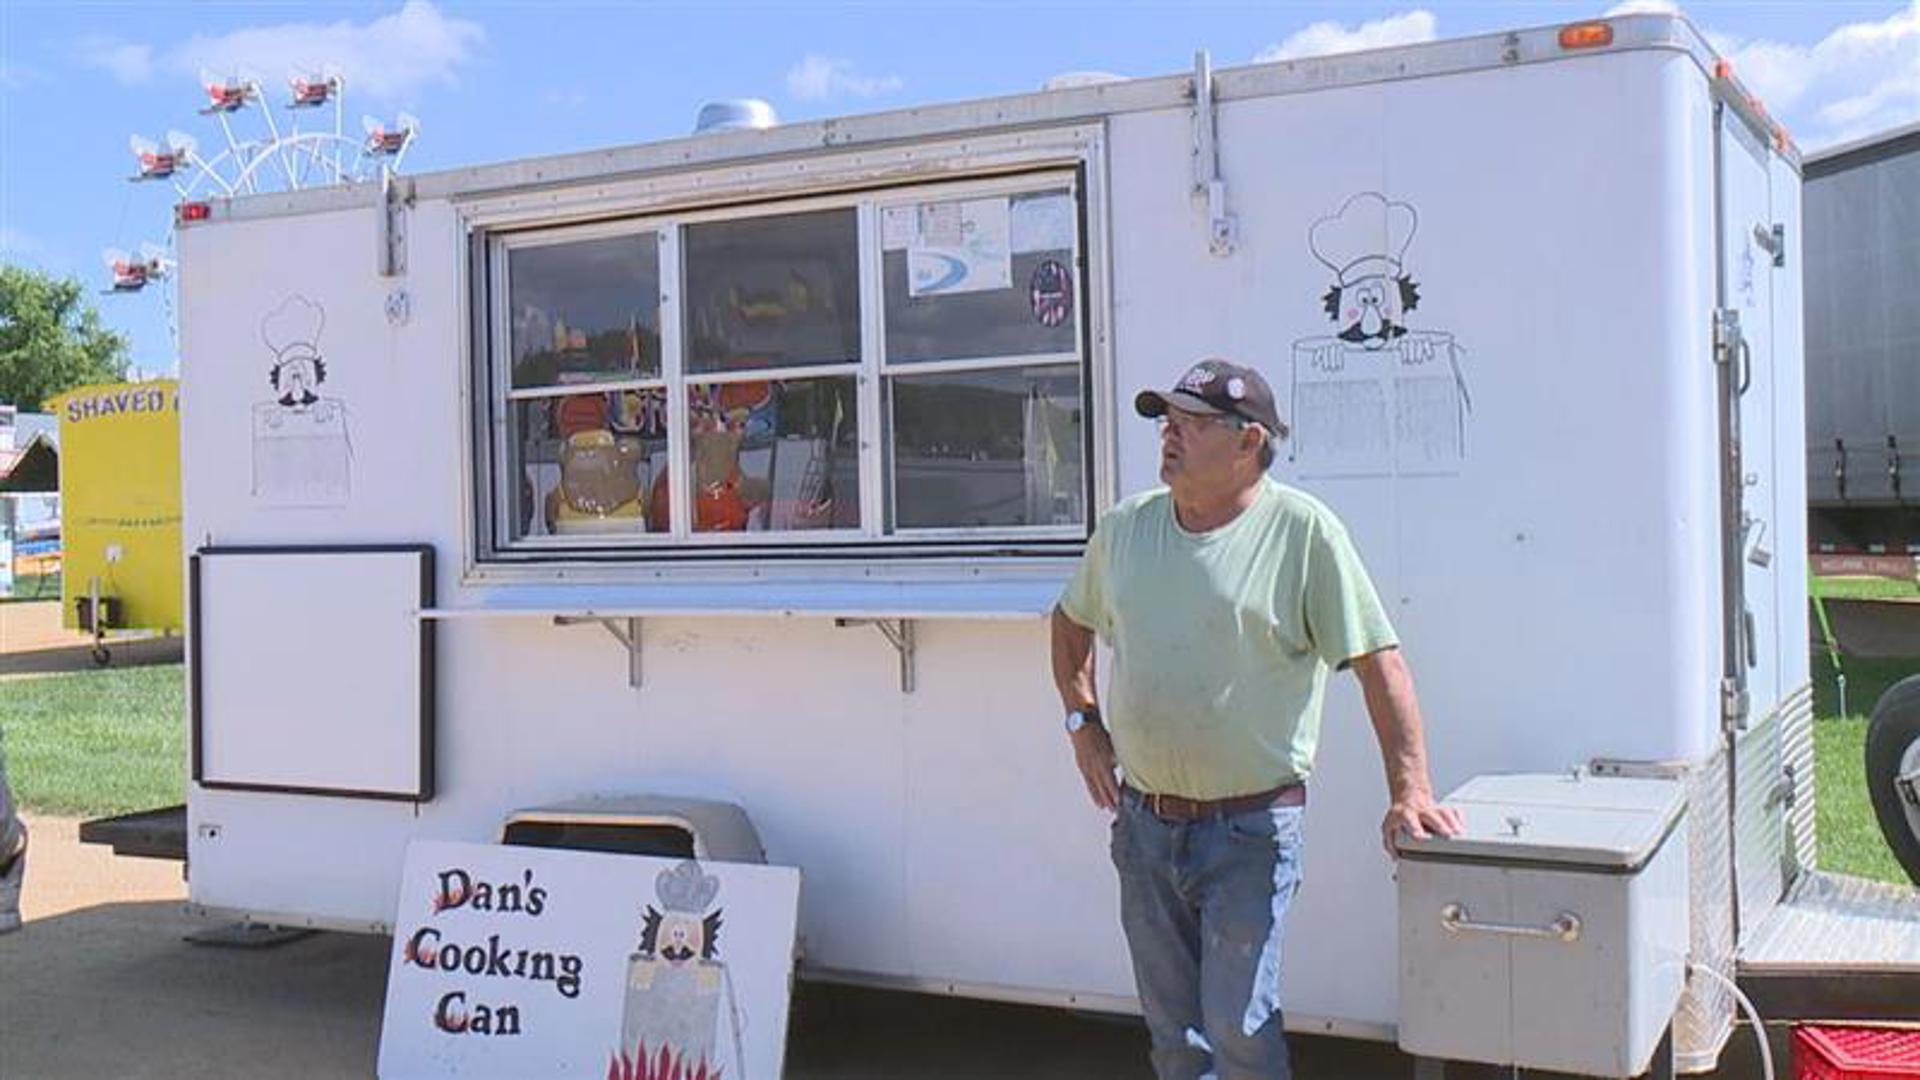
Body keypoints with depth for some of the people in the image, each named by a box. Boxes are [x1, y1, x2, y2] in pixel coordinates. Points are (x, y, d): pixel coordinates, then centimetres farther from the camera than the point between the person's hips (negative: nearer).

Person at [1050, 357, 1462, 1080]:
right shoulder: (1123, 528, 5)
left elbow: (1378, 661, -11)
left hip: (1249, 830, -5)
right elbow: (1072, 621, 23)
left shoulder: (1303, 532, -11)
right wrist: (1083, 722, 14)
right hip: (1144, 824, 5)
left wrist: (1410, 790, -16)